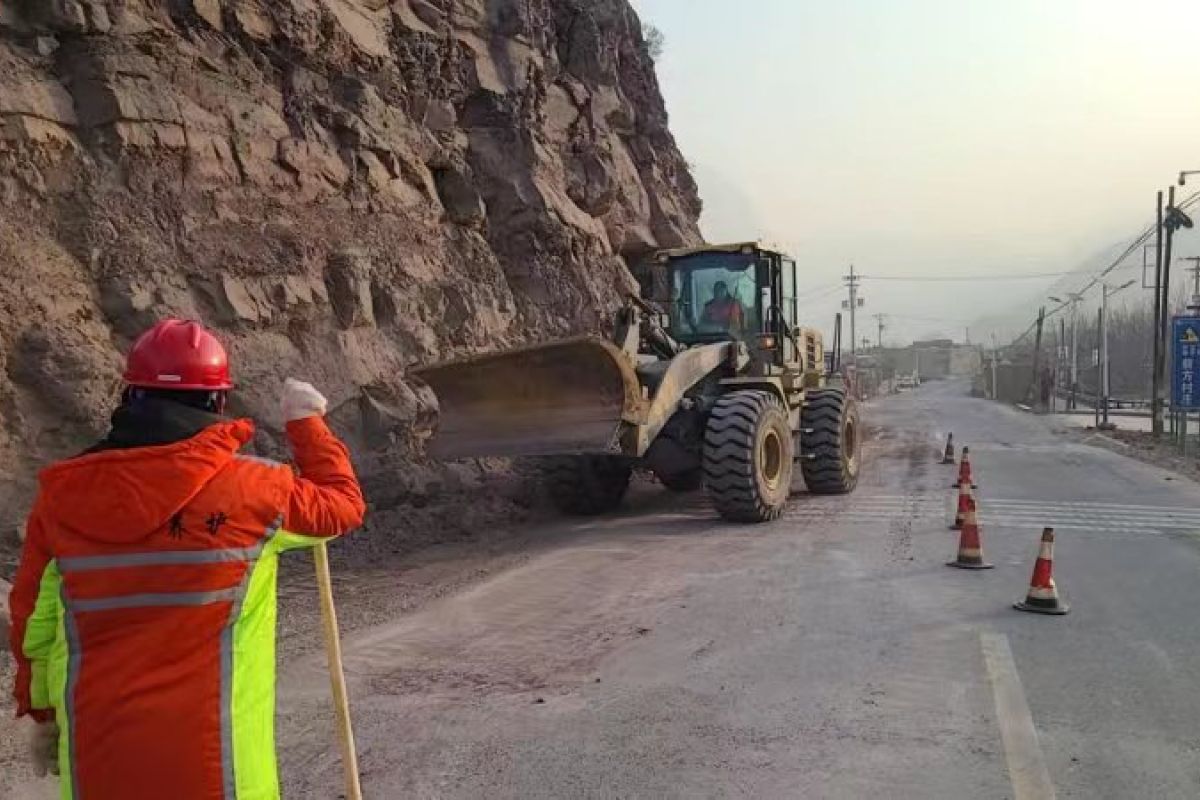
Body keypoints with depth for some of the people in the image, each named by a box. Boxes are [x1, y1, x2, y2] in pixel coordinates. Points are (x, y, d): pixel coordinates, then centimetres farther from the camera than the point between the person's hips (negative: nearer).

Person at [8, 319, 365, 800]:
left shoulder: (61, 495, -2)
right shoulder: (251, 488, -13)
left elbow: (33, 622, 8)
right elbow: (342, 503, 6)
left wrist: (43, 714, 23)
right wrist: (306, 422, 18)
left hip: (95, 760, 4)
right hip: (213, 759, -3)